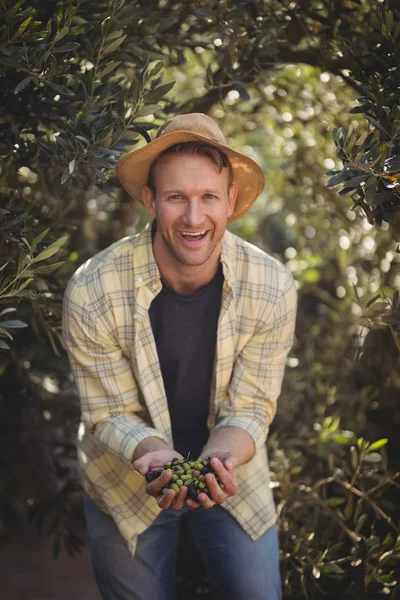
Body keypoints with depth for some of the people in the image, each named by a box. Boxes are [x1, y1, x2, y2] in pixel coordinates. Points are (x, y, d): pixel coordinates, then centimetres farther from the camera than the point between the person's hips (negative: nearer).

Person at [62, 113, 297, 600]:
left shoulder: (272, 287, -19)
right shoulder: (91, 292, -24)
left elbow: (250, 408, -12)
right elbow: (109, 413, -15)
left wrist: (221, 458, -33)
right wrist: (153, 455, -35)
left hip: (231, 476, 1)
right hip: (128, 481, -1)